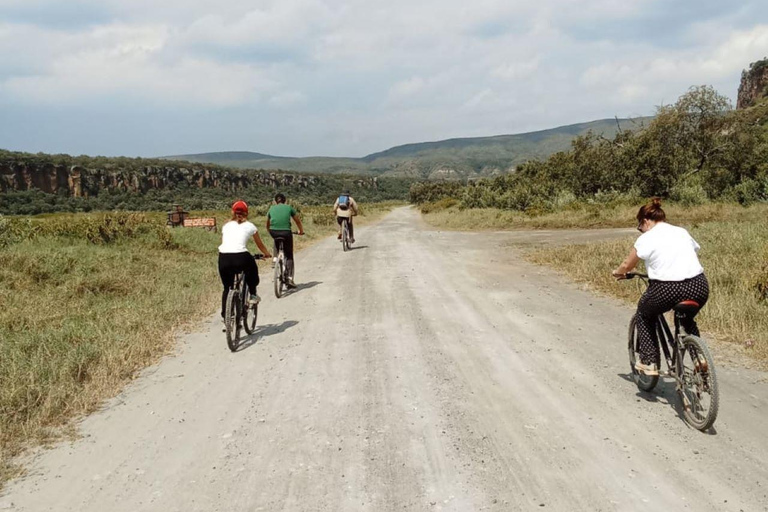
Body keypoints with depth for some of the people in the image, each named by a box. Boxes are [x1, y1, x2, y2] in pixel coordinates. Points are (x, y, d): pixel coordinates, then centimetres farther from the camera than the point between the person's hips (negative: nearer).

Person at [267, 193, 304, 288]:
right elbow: (298, 221, 23)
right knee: (289, 256, 10)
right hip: (286, 233, -1)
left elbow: (267, 224, 29)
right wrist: (301, 231, 38)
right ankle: (290, 279, 2)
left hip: (274, 232, 1)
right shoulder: (289, 208, 13)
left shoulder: (271, 209, 18)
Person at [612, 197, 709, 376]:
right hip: (699, 288, 5)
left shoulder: (647, 238, 4)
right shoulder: (682, 232, 18)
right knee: (687, 319, 35)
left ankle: (648, 362, 18)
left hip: (667, 290, -5)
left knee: (644, 314, 25)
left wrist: (618, 272, 34)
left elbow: (627, 265, 12)